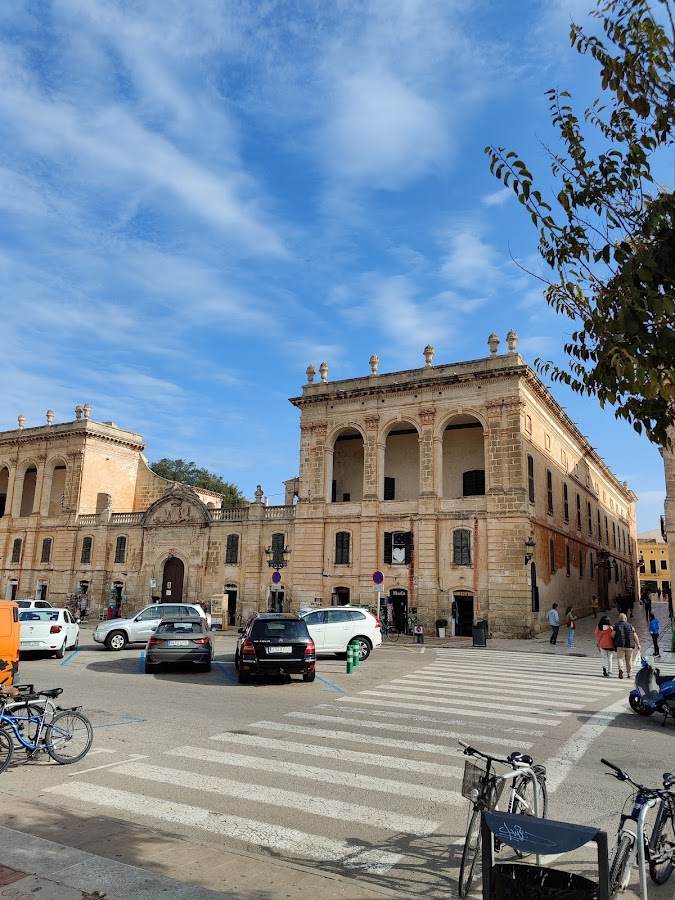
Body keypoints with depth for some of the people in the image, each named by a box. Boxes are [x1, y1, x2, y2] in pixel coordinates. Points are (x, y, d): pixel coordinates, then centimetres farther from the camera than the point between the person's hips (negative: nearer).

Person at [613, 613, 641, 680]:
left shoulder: (616, 626, 5)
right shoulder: (630, 626, 9)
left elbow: (612, 635, -5)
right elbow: (635, 636, 3)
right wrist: (638, 645, 6)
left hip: (620, 645, -1)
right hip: (629, 645, 1)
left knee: (620, 658, -2)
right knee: (629, 659, 13)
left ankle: (621, 669, -26)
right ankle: (629, 673, 19)